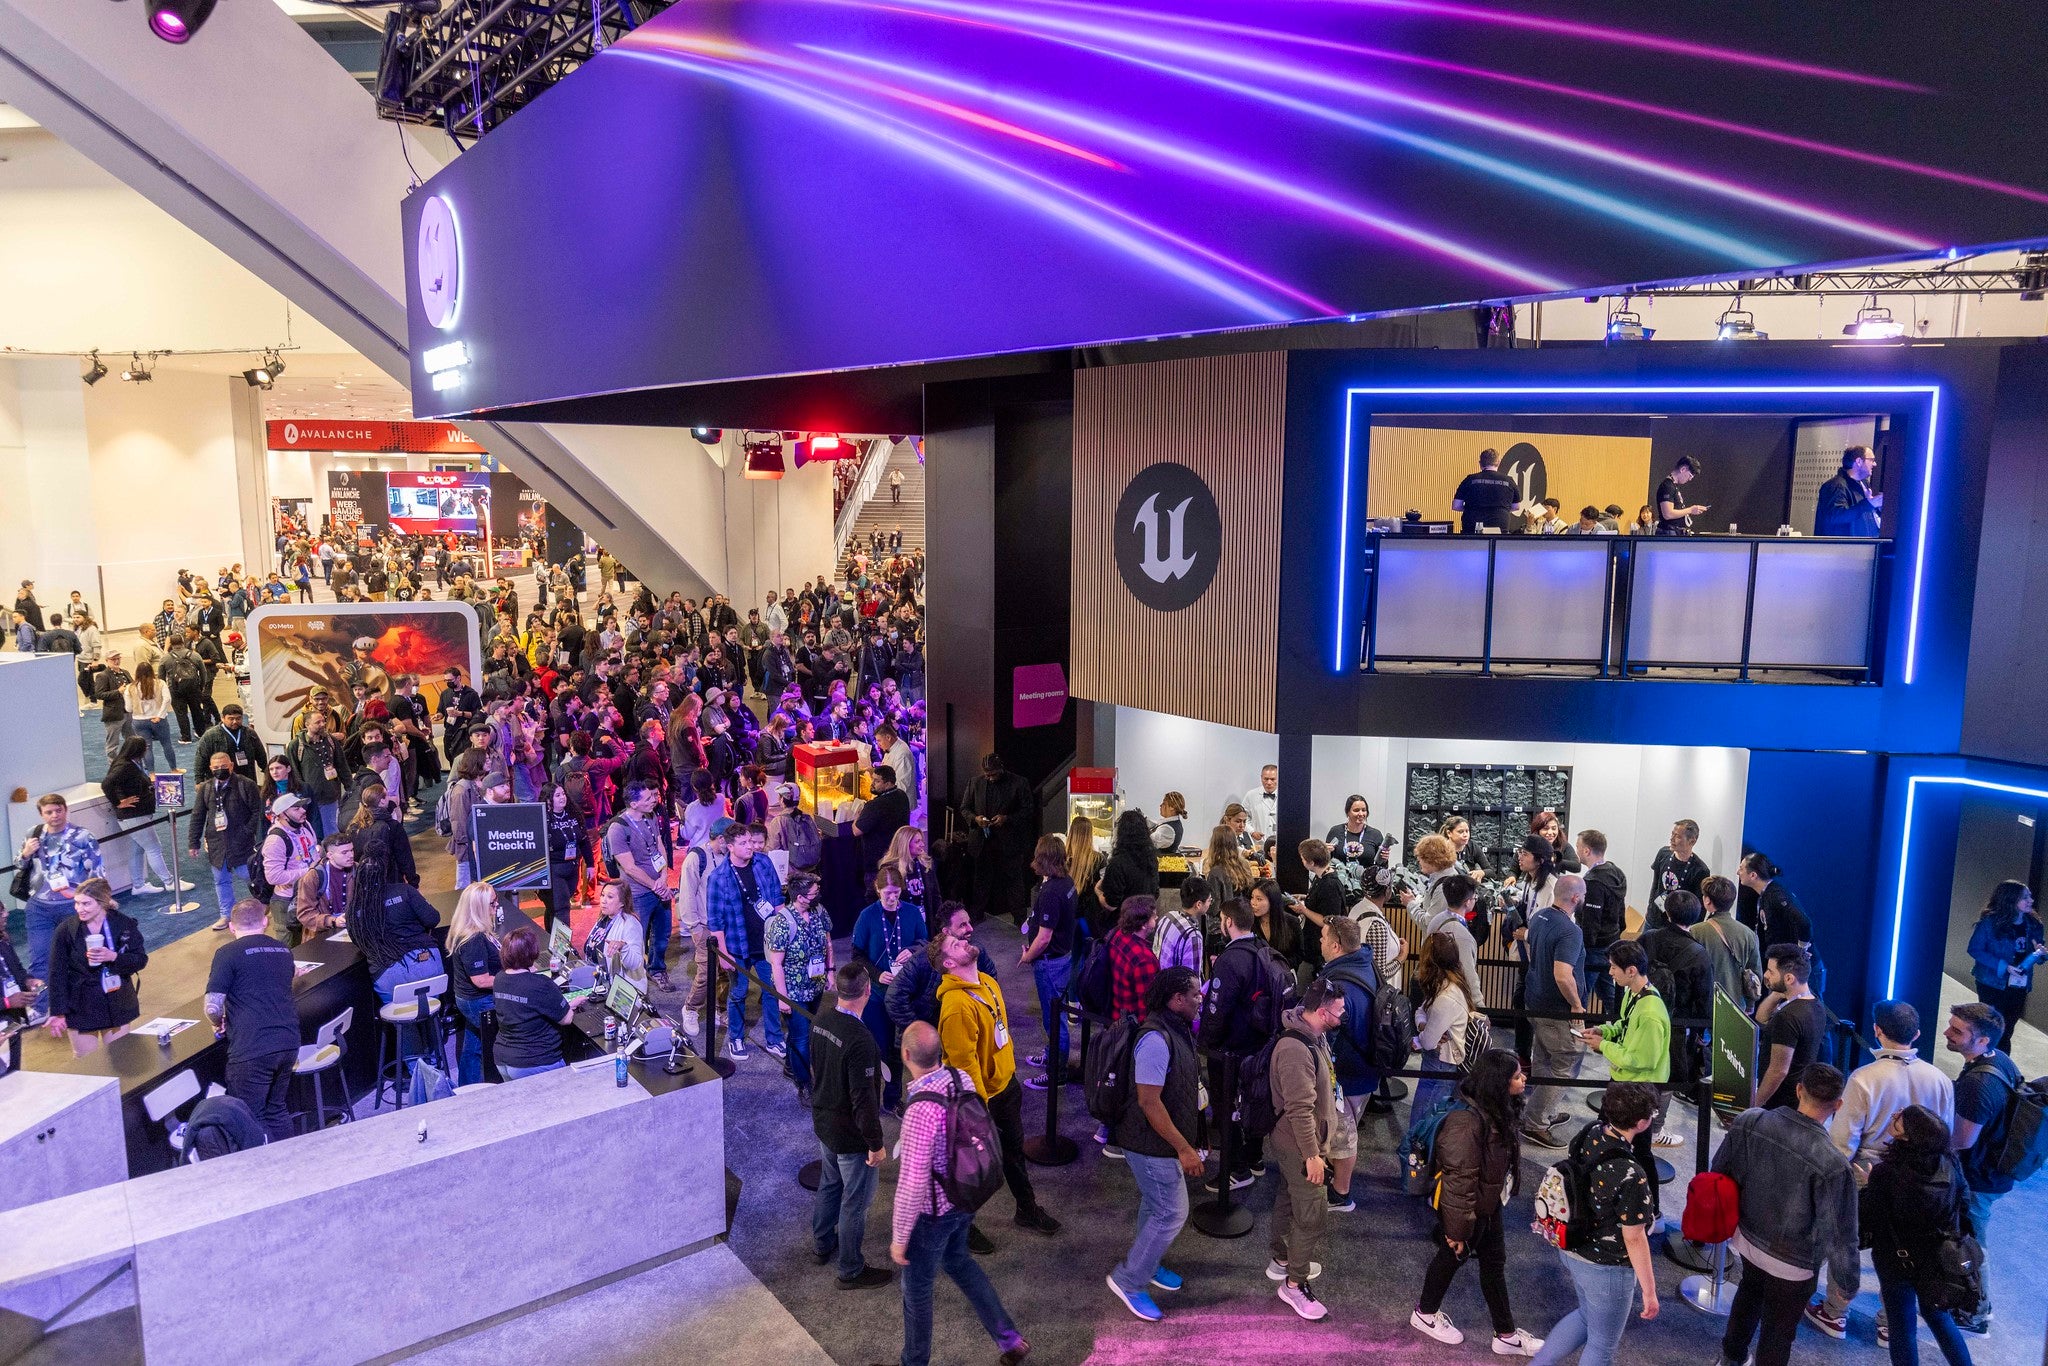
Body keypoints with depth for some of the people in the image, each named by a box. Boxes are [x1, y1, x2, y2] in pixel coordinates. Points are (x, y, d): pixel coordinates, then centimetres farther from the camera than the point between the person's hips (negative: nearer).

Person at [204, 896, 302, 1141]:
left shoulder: (228, 953, -3)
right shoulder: (284, 951, 14)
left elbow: (213, 1008, -9)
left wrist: (219, 1024, 10)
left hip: (251, 1050, -6)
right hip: (289, 1043, 6)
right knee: (277, 1111, 20)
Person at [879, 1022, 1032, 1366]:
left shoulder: (921, 1111, -37)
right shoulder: (962, 1078, -14)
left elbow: (912, 1185, -30)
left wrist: (899, 1237, -15)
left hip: (932, 1211, -7)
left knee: (917, 1286, 19)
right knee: (957, 1261, 31)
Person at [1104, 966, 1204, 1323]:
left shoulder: (1176, 1030, 3)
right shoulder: (1156, 1039, -29)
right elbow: (1149, 1101, -28)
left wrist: (1186, 1141, 22)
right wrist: (1184, 1148, -23)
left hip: (1160, 1142, 9)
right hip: (1152, 1145, -9)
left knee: (1156, 1206, 22)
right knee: (1172, 1214, -1)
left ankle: (1145, 1264, 41)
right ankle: (1128, 1280, 11)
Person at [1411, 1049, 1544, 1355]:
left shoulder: (1497, 1109, -6)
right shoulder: (1468, 1122, -35)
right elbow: (1459, 1180, -29)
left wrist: (1501, 1198, 21)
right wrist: (1457, 1228, -21)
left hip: (1489, 1204, 8)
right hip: (1465, 1207, -8)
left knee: (1494, 1263, 19)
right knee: (1453, 1257, 15)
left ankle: (1506, 1335, 36)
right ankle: (1425, 1314, 40)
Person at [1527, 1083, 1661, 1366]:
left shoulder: (1587, 1136, -12)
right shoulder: (1631, 1177, -34)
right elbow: (1634, 1239, -22)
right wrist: (1649, 1290, -9)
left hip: (1570, 1250, 7)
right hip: (1606, 1268, -7)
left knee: (1587, 1315, 32)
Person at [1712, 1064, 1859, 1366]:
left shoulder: (1749, 1121, -19)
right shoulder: (1832, 1165, -32)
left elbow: (1720, 1172, -3)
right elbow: (1838, 1235, -22)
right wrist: (1848, 1282, -4)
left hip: (1747, 1238, 5)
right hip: (1792, 1262, -5)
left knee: (1749, 1294, 33)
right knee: (1778, 1330, 19)